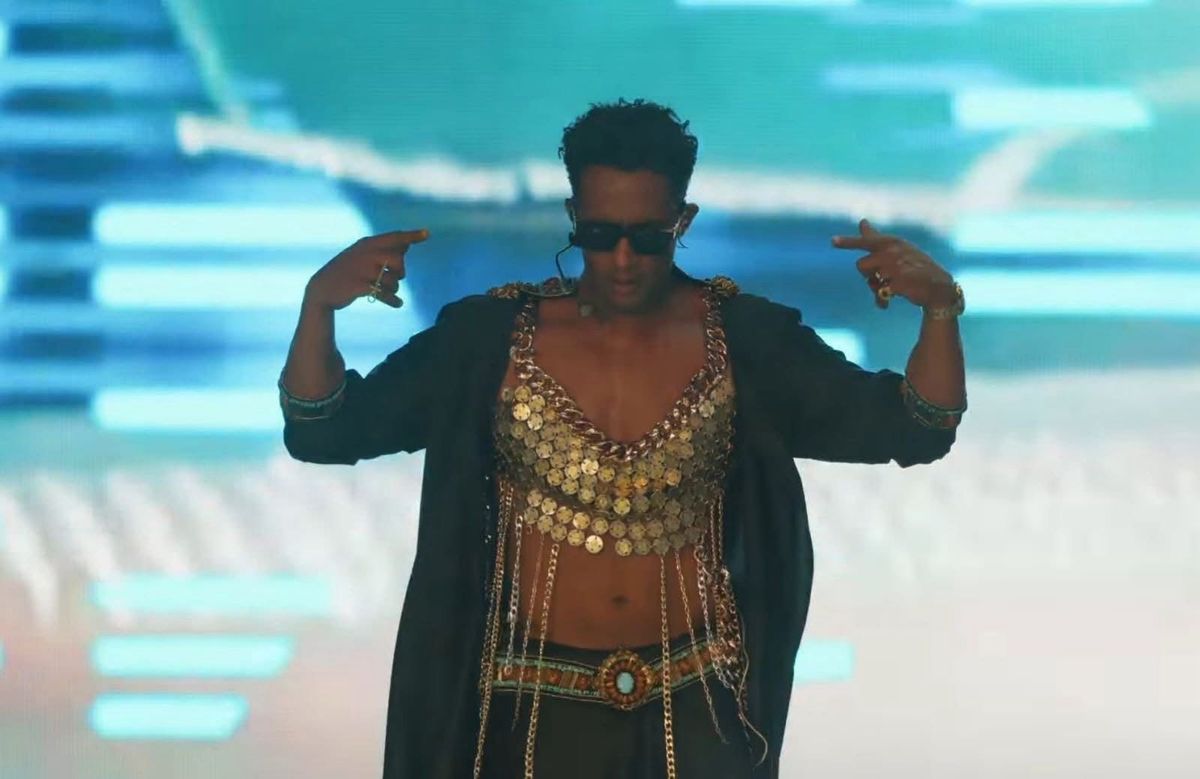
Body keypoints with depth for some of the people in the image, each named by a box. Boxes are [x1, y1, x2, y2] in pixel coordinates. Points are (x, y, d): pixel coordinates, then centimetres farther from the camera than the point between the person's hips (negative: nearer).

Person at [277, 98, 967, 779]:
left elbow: (912, 430, -5)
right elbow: (325, 432, -7)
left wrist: (941, 309, -24)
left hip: (697, 702, 1)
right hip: (538, 703, -1)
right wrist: (319, 307, -25)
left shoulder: (746, 340, -5)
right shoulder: (490, 336, -6)